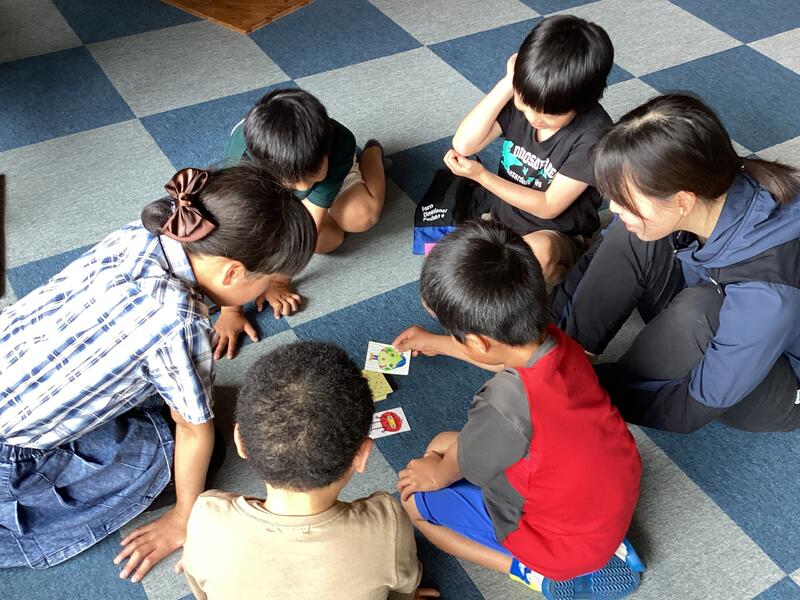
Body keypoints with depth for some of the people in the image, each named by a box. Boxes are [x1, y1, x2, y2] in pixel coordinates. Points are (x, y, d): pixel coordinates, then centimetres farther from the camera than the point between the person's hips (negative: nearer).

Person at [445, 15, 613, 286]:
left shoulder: (593, 134, -23)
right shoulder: (520, 98, -10)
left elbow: (548, 207, -18)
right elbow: (464, 145, -19)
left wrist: (481, 175, -18)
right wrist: (507, 84, -25)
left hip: (557, 236, -5)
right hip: (500, 217, 5)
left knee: (538, 251, -39)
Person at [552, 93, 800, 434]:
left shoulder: (765, 294, -39)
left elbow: (691, 409, -27)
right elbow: (601, 262, -8)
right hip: (709, 335, 5)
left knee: (698, 306, -36)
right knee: (631, 235, -17)